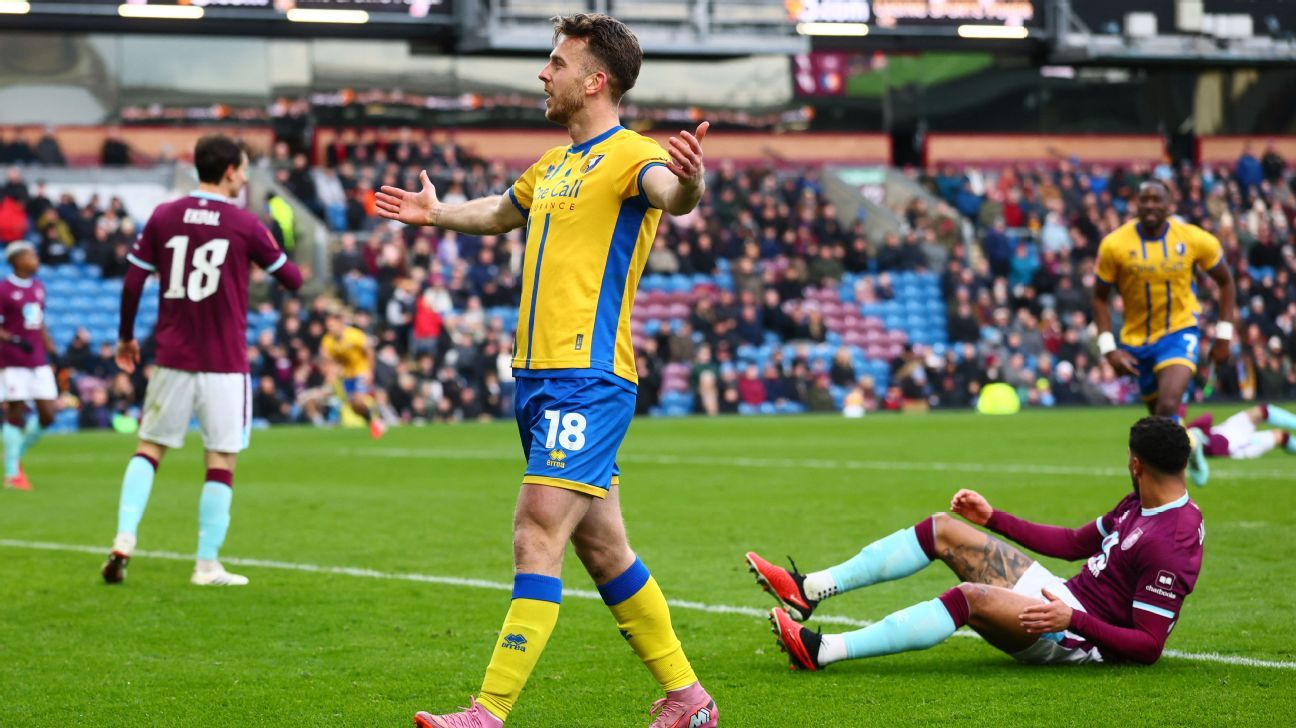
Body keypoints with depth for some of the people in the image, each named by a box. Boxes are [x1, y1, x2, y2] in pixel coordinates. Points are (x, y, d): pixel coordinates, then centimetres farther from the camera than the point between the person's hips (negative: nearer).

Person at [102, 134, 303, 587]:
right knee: (221, 461, 4)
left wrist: (126, 337, 17)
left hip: (172, 358, 3)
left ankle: (124, 540, -1)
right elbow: (292, 280, 6)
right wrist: (292, 262, 28)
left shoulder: (163, 218, 3)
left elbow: (132, 284, 3)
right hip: (225, 363, -3)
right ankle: (208, 566, 3)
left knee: (149, 448, 14)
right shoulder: (245, 225, -4)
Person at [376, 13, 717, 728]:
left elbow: (669, 192, -32)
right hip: (538, 376, 9)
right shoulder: (553, 165, 18)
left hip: (589, 380, -9)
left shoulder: (630, 156, -8)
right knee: (601, 548, 12)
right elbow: (501, 211, 40)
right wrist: (436, 213, 54)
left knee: (537, 535, -15)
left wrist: (687, 180, -55)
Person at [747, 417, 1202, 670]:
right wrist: (992, 519, 19)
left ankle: (823, 651, -34)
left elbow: (1150, 646, -24)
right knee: (943, 530, 3)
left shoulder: (1169, 546, -22)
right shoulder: (1140, 506, 8)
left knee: (972, 597, -33)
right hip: (1065, 597, 10)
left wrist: (1074, 622, -31)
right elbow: (1075, 544, 21)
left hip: (1086, 638, -10)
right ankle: (809, 590, -3)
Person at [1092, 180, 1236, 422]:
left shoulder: (1195, 239, -9)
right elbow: (1100, 298, 1)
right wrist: (1109, 349, -9)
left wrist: (1224, 337, 2)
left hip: (1180, 332, -2)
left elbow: (1225, 282, 6)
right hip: (1136, 339, 2)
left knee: (1168, 407, -24)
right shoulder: (1114, 245, -10)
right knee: (1159, 413, 12)